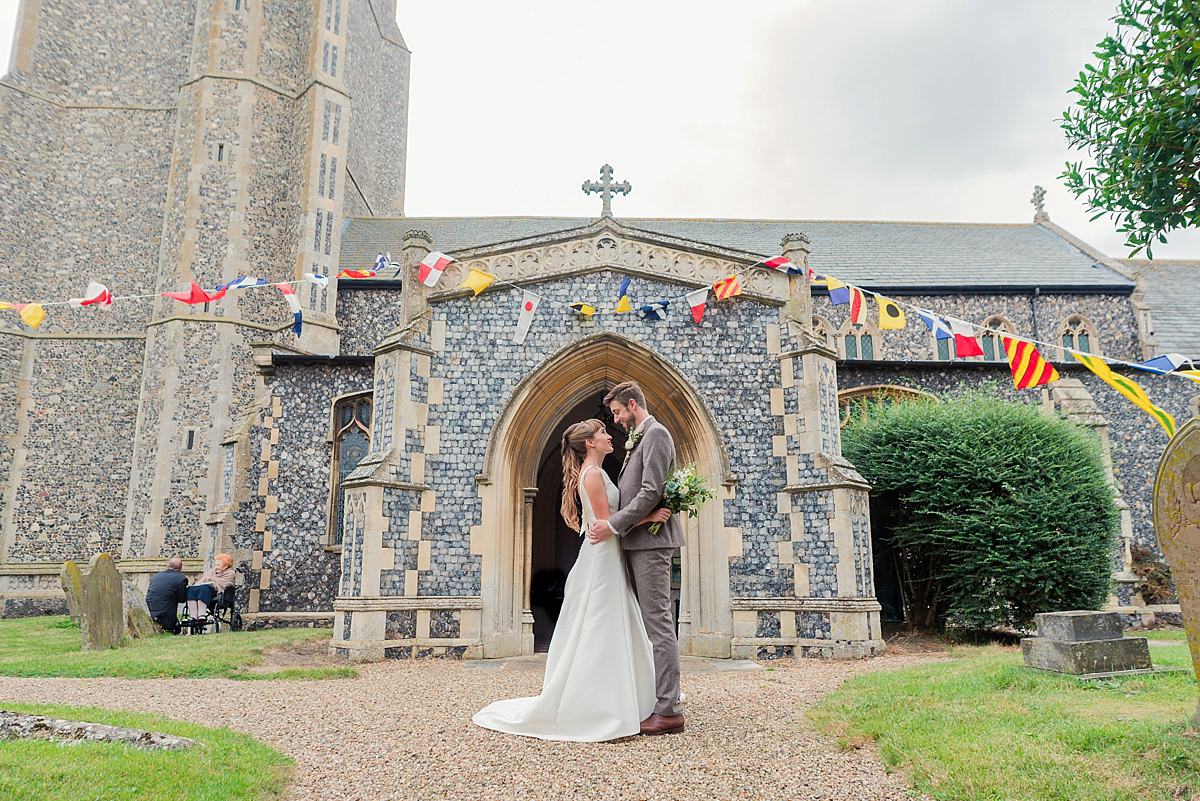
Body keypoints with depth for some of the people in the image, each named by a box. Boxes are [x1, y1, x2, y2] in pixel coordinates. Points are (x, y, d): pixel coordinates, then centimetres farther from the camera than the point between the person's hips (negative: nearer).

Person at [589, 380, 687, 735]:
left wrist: (614, 525, -17)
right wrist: (611, 522, 10)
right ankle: (653, 699, 17)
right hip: (639, 541, 10)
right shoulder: (638, 439, 21)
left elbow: (651, 493, -18)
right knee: (649, 622, 11)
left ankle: (669, 710, -5)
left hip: (650, 539, -10)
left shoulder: (655, 433, -9)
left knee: (658, 623, -9)